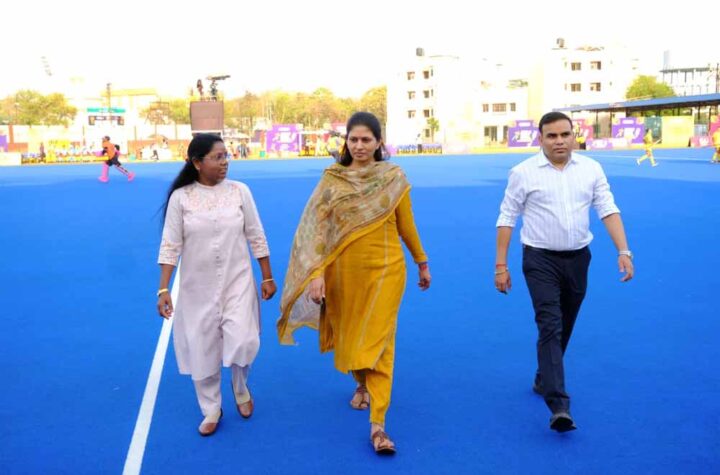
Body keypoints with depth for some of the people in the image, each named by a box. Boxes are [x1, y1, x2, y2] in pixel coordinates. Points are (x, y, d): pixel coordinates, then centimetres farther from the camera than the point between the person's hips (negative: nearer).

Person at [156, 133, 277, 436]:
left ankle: (241, 387, 23)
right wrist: (163, 289, -10)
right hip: (198, 287, 0)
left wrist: (268, 277, 4)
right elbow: (170, 246, -5)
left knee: (243, 342, -12)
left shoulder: (239, 191, -4)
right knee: (202, 349, 8)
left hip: (237, 282, 0)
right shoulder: (180, 197, -7)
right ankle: (211, 410, 30)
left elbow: (256, 237, 2)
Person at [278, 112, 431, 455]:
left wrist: (422, 263, 13)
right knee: (349, 333, 18)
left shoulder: (394, 177, -3)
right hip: (344, 270, 2)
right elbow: (320, 228, -7)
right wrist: (317, 273, -16)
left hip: (384, 269, -2)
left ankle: (378, 423, -1)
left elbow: (406, 225, 6)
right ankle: (361, 385, 47)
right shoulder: (332, 179, -3)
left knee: (378, 341, -4)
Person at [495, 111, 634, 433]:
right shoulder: (523, 173, -6)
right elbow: (507, 219, -3)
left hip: (578, 258, 4)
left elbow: (608, 210, 0)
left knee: (564, 327, 16)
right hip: (541, 260, -4)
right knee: (550, 327, -13)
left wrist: (623, 252, -11)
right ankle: (559, 406, -17)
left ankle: (543, 380, 37)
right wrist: (501, 265, -5)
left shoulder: (591, 169, 2)